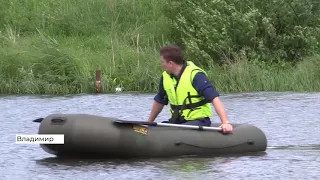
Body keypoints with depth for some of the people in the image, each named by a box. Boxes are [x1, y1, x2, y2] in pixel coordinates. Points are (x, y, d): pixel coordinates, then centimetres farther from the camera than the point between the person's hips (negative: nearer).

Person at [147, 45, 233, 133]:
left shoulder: (195, 75, -16)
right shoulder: (165, 76, 7)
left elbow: (214, 98, -24)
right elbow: (159, 101, 23)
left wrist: (225, 122, -35)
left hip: (198, 120, -7)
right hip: (176, 121, 7)